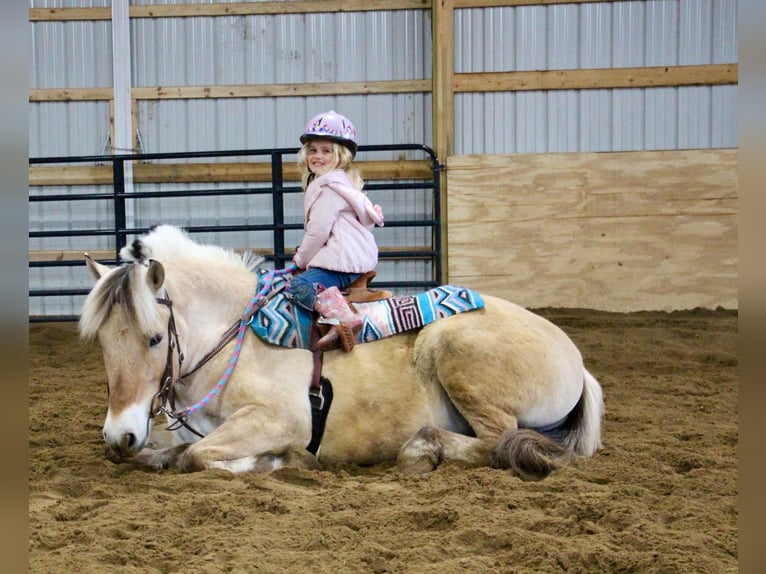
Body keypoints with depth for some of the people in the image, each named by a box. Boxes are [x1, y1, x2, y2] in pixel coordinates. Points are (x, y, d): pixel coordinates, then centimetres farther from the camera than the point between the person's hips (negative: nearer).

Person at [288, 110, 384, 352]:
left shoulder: (329, 187, -8)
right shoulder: (342, 182, 26)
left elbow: (318, 231, -14)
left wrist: (300, 259, -1)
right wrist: (303, 257, 24)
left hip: (343, 261, -11)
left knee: (299, 285, -26)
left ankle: (342, 317, -46)